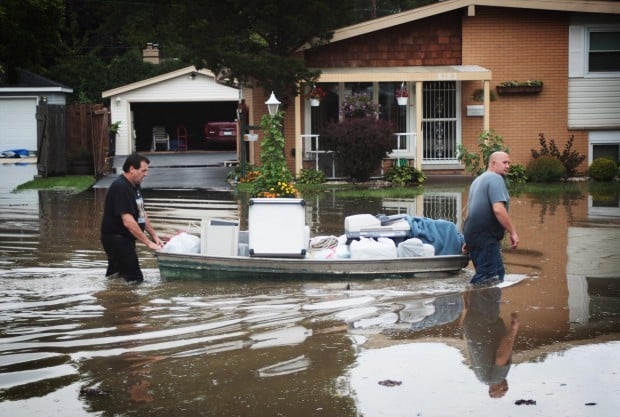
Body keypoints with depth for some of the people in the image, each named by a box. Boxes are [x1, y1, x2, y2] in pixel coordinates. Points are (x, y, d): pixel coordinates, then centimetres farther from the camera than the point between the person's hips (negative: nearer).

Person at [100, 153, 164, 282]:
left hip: (125, 238, 10)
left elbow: (141, 214, 20)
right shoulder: (121, 188, -21)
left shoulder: (135, 185, 11)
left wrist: (154, 236, 13)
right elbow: (128, 222, -27)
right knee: (134, 280, -10)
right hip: (115, 238, -10)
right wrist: (148, 243, -24)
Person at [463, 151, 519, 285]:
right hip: (485, 237, -10)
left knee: (498, 273, 15)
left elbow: (470, 210, 26)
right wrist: (513, 232, -17)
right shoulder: (495, 179, -10)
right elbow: (498, 209, -23)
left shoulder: (478, 180, 22)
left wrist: (469, 240, 30)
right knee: (486, 278, -11)